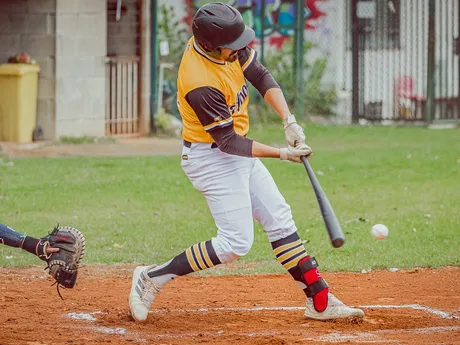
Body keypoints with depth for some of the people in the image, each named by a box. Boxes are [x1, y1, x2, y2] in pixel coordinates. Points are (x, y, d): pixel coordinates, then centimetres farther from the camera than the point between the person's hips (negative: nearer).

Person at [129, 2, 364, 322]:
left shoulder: (229, 48, -10)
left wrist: (289, 121, -11)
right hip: (212, 158, -9)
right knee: (236, 243, -10)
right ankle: (153, 277, 1)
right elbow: (228, 142, -25)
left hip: (239, 152, 9)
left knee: (280, 221, 9)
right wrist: (282, 153, -24)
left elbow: (261, 77, 2)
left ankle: (320, 301, 14)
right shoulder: (201, 84, -33)